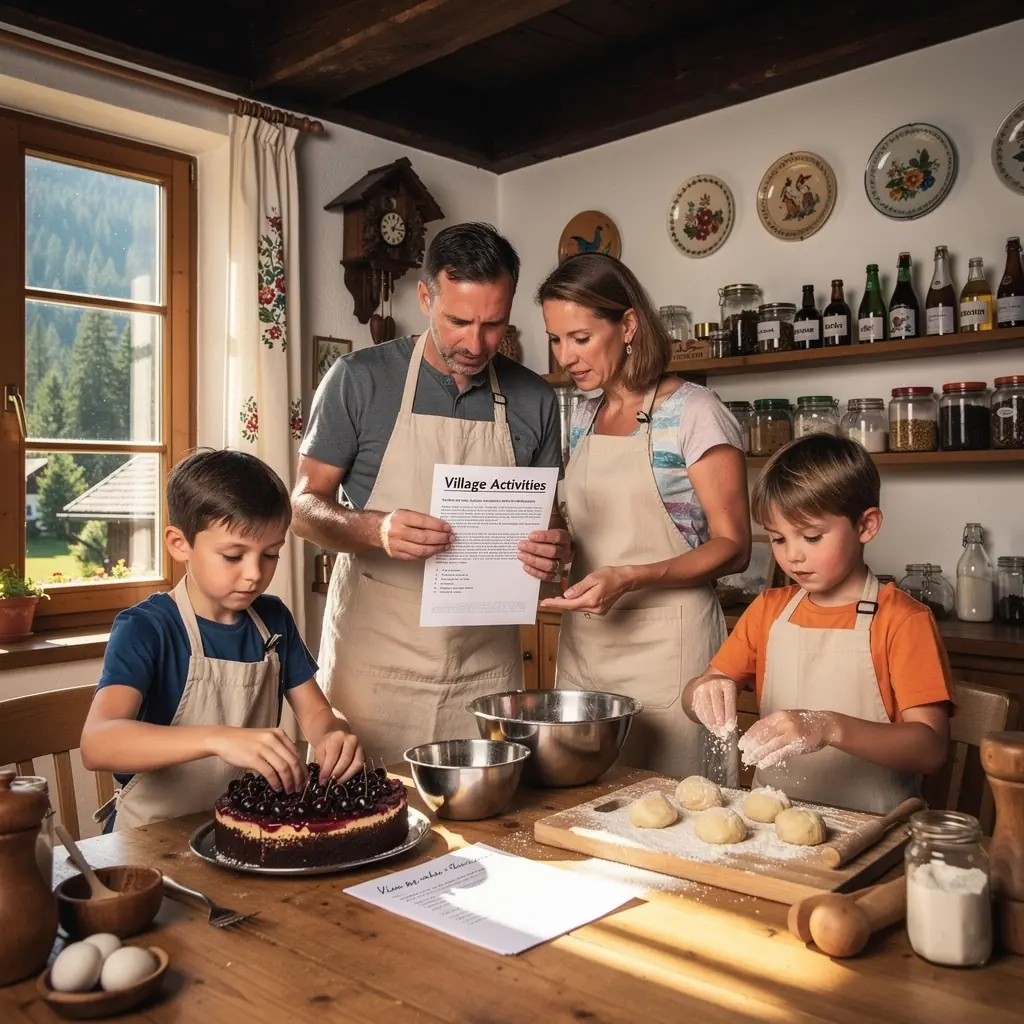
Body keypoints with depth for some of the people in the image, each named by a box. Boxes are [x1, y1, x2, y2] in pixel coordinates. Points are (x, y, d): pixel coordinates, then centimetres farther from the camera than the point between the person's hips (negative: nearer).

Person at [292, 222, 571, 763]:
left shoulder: (534, 401, 4)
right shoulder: (359, 379, -4)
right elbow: (304, 505, -2)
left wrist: (553, 549, -10)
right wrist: (376, 530, -22)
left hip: (487, 662, 3)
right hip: (374, 659, -2)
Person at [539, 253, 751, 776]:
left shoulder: (694, 413, -9)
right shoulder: (584, 417, 11)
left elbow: (732, 546, -10)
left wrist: (629, 579, -23)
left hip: (663, 641, -6)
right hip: (583, 640, 6)